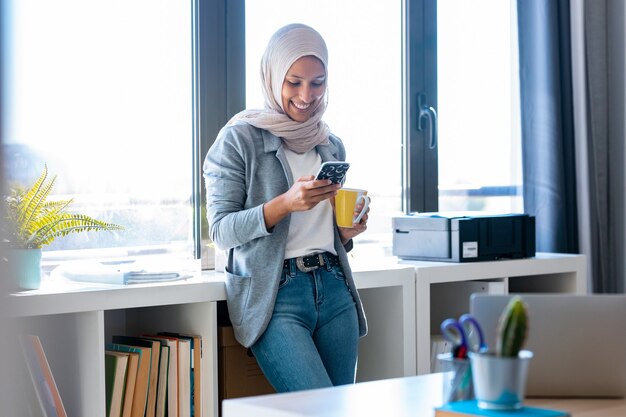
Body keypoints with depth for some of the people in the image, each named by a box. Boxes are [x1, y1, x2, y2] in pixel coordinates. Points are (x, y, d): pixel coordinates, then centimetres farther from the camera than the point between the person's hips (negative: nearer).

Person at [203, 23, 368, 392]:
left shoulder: (332, 145, 15)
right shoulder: (240, 139, -3)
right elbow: (221, 230, -8)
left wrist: (348, 232, 1)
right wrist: (284, 204, -21)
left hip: (334, 288, 6)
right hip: (274, 296, -6)